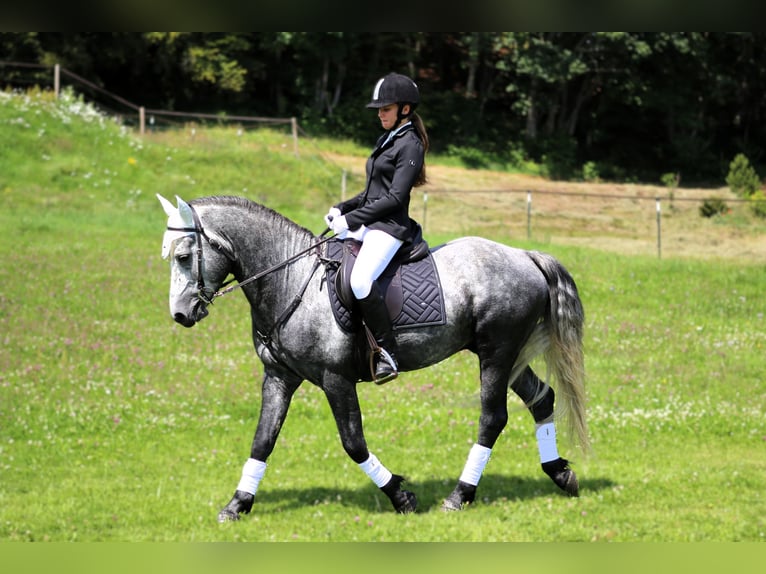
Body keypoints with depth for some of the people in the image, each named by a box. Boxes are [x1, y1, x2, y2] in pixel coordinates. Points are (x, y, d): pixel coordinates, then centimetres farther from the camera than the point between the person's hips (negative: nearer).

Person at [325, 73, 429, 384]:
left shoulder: (410, 145, -9)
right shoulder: (387, 140, 19)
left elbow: (395, 197, -17)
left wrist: (352, 219, -19)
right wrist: (341, 209, 8)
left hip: (390, 227, -11)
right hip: (368, 223, 11)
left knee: (360, 280, -33)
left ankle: (387, 354, -28)